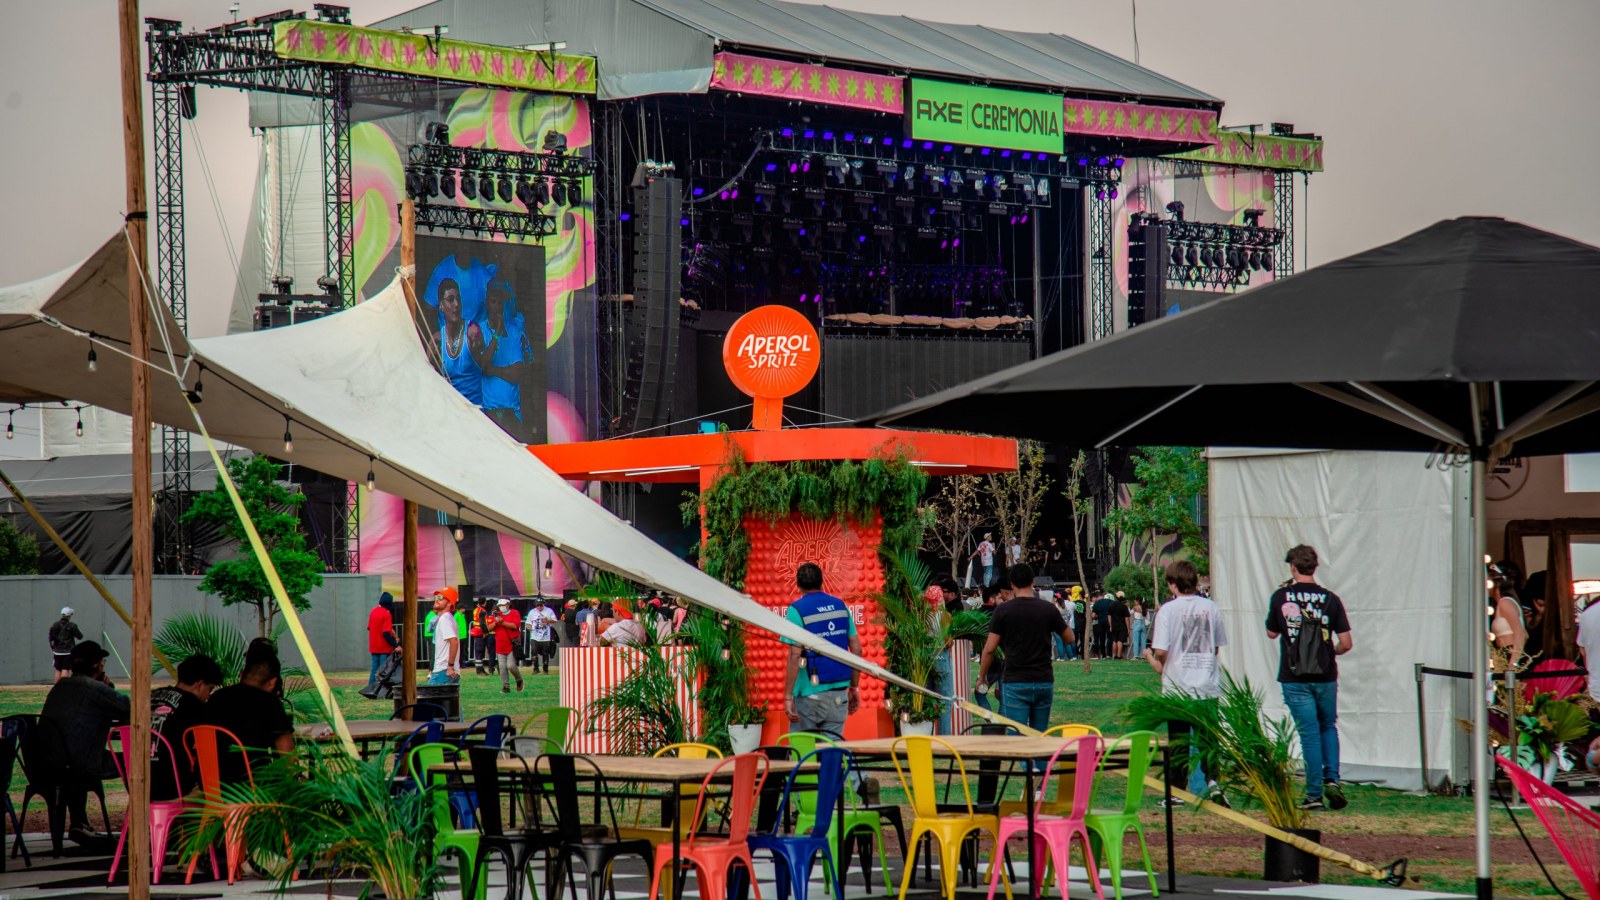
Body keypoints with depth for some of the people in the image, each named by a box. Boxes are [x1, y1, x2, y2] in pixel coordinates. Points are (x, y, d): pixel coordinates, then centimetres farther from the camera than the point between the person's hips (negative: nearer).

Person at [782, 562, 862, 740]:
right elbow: (856, 649, 8)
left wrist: (788, 696, -12)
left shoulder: (796, 610, -8)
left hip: (810, 692, -5)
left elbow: (794, 657, -14)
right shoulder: (840, 605, 8)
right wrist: (854, 688, 15)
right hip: (839, 693, 5)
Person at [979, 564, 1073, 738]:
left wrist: (981, 677, 9)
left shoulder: (1003, 611, -5)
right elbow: (1069, 637, 13)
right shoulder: (1049, 609, 0)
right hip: (1044, 682, 3)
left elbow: (990, 648, -4)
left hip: (1015, 683, -3)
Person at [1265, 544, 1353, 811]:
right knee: (1328, 727, 21)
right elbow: (1346, 643, -5)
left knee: (1309, 734, 3)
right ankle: (1332, 779, 4)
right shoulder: (1330, 599, -4)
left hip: (1295, 678, -1)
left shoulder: (1281, 597, -5)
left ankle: (1315, 794, 1)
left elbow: (1272, 633, 10)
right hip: (1325, 677, 1)